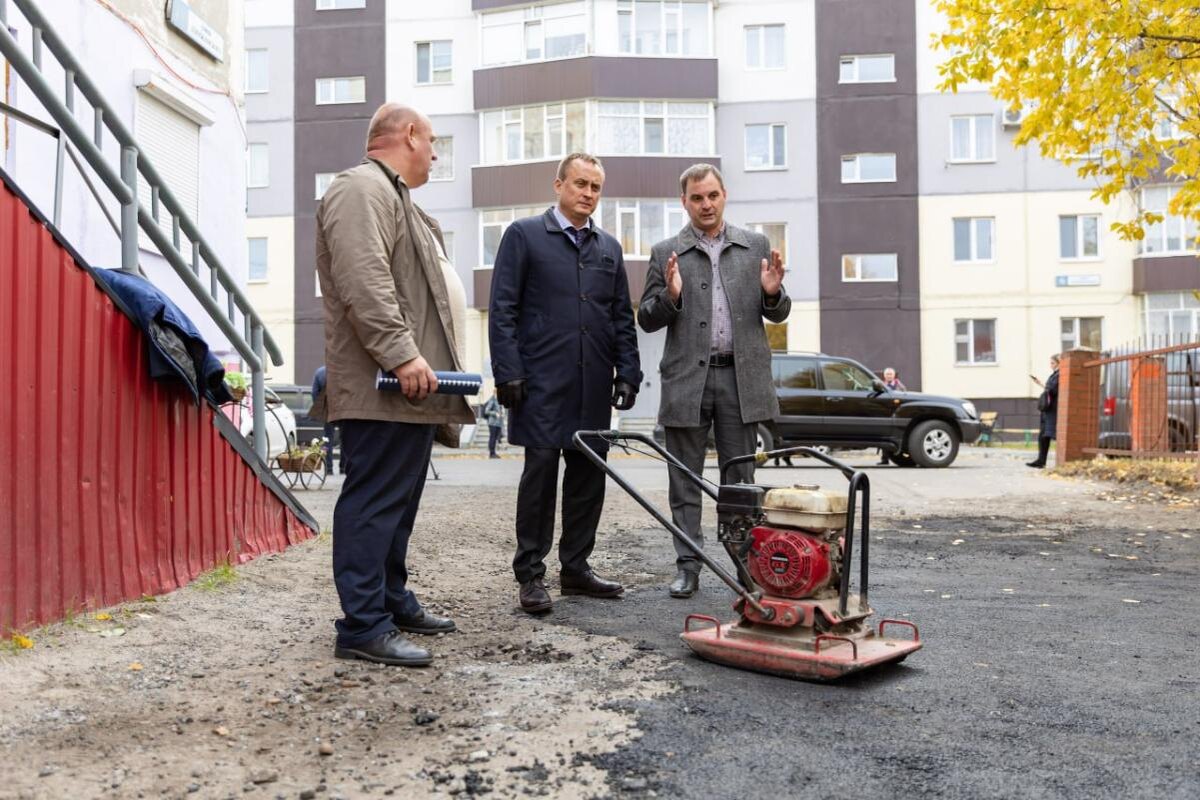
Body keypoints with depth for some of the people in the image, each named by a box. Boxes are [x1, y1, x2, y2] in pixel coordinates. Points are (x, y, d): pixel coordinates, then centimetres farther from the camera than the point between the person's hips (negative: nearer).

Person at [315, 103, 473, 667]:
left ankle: (393, 600, 25)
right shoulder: (362, 188, -8)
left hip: (411, 387, 11)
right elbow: (364, 283, -22)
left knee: (398, 502, 15)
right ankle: (363, 626, -4)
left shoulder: (395, 196, 27)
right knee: (375, 502, -8)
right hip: (383, 387, -11)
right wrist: (403, 355, -25)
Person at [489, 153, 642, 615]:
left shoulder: (609, 248, 17)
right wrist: (508, 373, -11)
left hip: (594, 386, 5)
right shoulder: (524, 235, 2)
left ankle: (576, 568, 19)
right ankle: (530, 575, 7)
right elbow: (503, 311, -4)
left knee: (588, 476, 7)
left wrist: (627, 374, 8)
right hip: (542, 383, -5)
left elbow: (623, 318, 17)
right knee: (540, 473, -3)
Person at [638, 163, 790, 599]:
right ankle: (688, 567, 14)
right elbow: (646, 320, 4)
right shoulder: (666, 253, 6)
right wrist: (670, 296, -15)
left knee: (740, 478, 7)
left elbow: (778, 315, 12)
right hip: (687, 379, 0)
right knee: (685, 481, 5)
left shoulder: (756, 246, 10)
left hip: (741, 378, 1)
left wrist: (773, 293, -10)